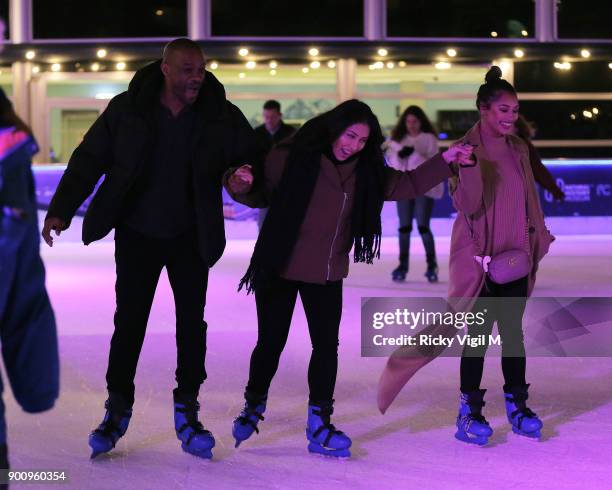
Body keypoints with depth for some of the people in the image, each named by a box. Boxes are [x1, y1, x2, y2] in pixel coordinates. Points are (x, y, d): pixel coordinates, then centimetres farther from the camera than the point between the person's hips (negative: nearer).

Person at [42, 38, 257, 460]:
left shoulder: (221, 116, -7)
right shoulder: (128, 109, -9)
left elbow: (253, 158, 0)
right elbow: (89, 159, -4)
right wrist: (61, 211, -10)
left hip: (190, 236, 1)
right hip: (138, 235, -1)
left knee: (192, 323, 1)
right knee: (129, 322, 2)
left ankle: (187, 413, 12)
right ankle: (118, 410, 16)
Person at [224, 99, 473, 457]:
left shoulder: (365, 172, 0)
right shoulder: (291, 159, -14)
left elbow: (409, 185, 9)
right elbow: (262, 196, -3)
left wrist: (445, 160, -1)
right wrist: (243, 184, -25)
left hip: (327, 275, 4)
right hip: (278, 269, -4)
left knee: (327, 346, 1)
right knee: (271, 343, 5)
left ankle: (320, 424, 11)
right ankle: (253, 407, 29)